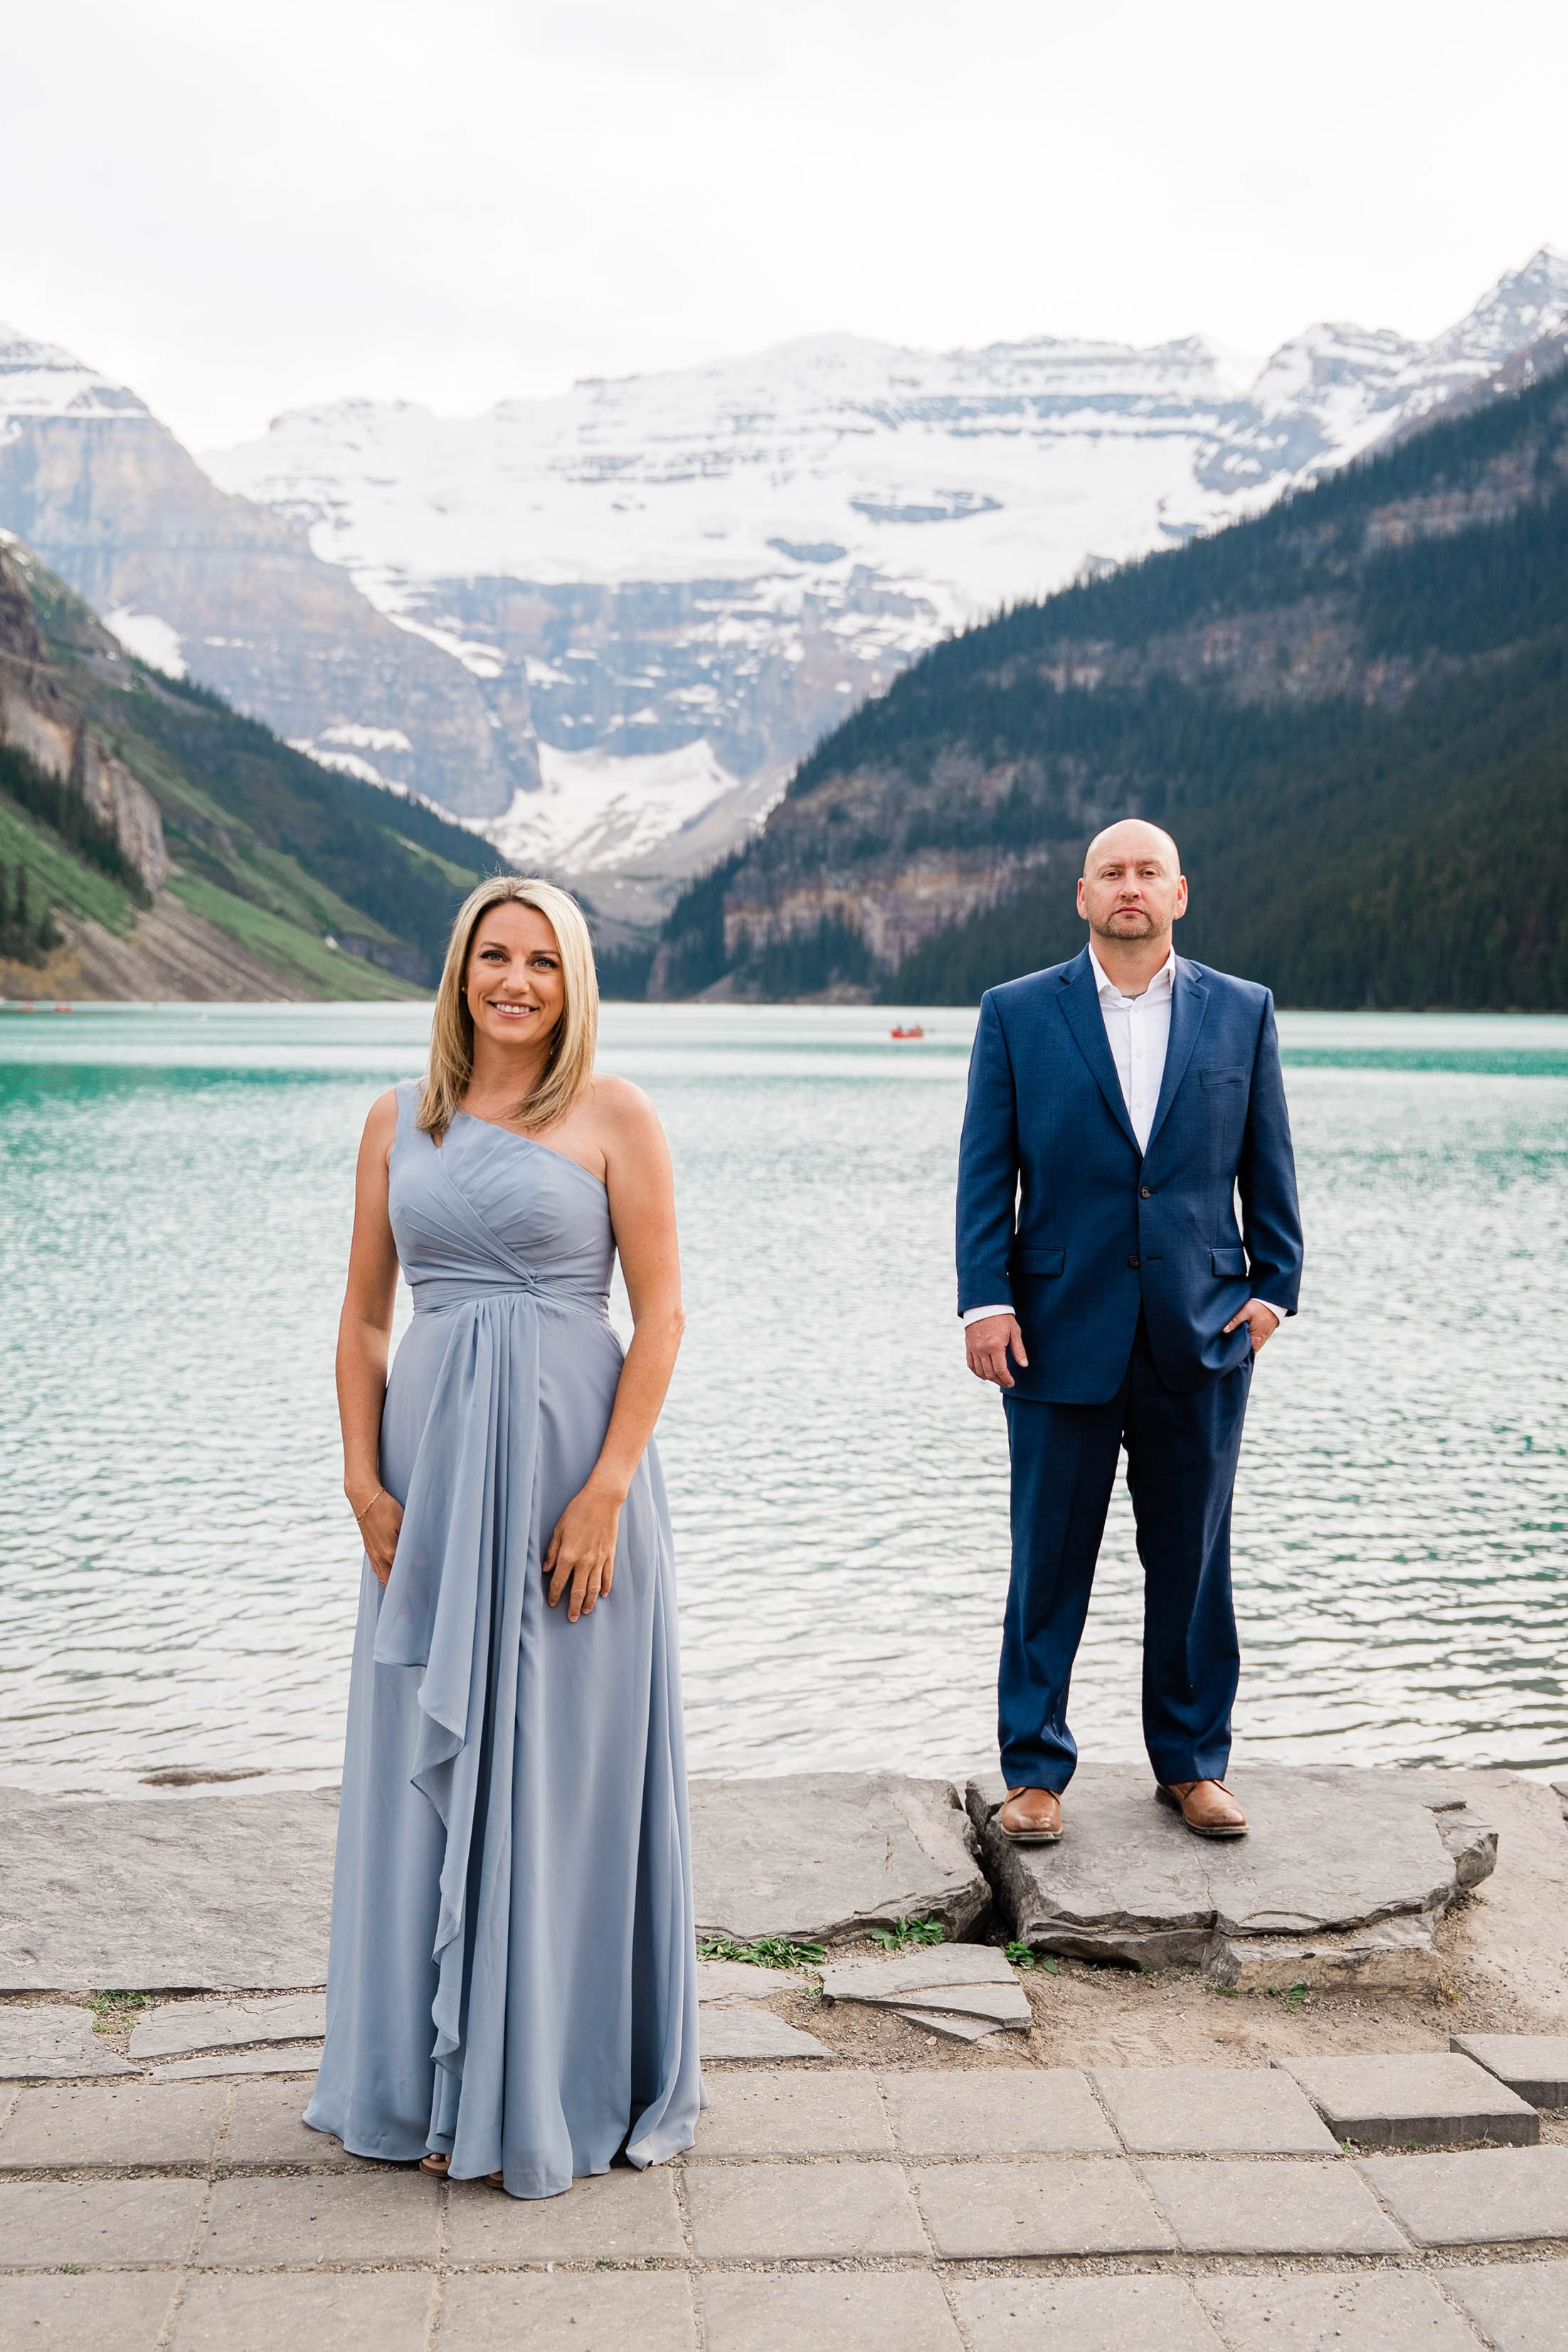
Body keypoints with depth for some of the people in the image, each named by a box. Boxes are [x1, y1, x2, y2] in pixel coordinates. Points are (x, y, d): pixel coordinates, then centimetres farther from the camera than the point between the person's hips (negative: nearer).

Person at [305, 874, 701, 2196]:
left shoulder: (613, 1118, -2)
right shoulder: (399, 1121, 9)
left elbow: (662, 1316, -6)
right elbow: (365, 1317, 10)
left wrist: (606, 1490, -14)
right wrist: (364, 1478, -1)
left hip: (571, 1454, -4)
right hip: (431, 1463, 4)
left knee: (562, 1762, 3)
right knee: (428, 1763, 9)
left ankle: (557, 2082, 17)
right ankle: (444, 2081, 25)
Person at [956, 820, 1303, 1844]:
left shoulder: (1242, 1010, 7)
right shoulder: (1017, 1013, 3)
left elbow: (1268, 1165, 9)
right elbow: (986, 1171, 0)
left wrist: (1274, 1287, 2)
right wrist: (985, 1301, -8)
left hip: (1203, 1336, 1)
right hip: (1062, 1332, -1)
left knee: (1193, 1564, 10)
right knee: (1050, 1564, 5)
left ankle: (1194, 1764, 25)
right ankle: (1036, 1771, 18)